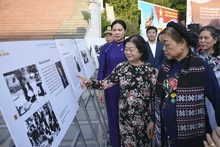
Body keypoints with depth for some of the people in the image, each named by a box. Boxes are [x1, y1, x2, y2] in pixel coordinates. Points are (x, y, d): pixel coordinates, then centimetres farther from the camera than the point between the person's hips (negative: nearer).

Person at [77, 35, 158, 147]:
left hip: (144, 114, -1)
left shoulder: (150, 69, -9)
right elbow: (107, 82, -6)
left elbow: (155, 92, -6)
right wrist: (90, 83, -22)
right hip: (125, 113, 1)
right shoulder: (121, 67, -4)